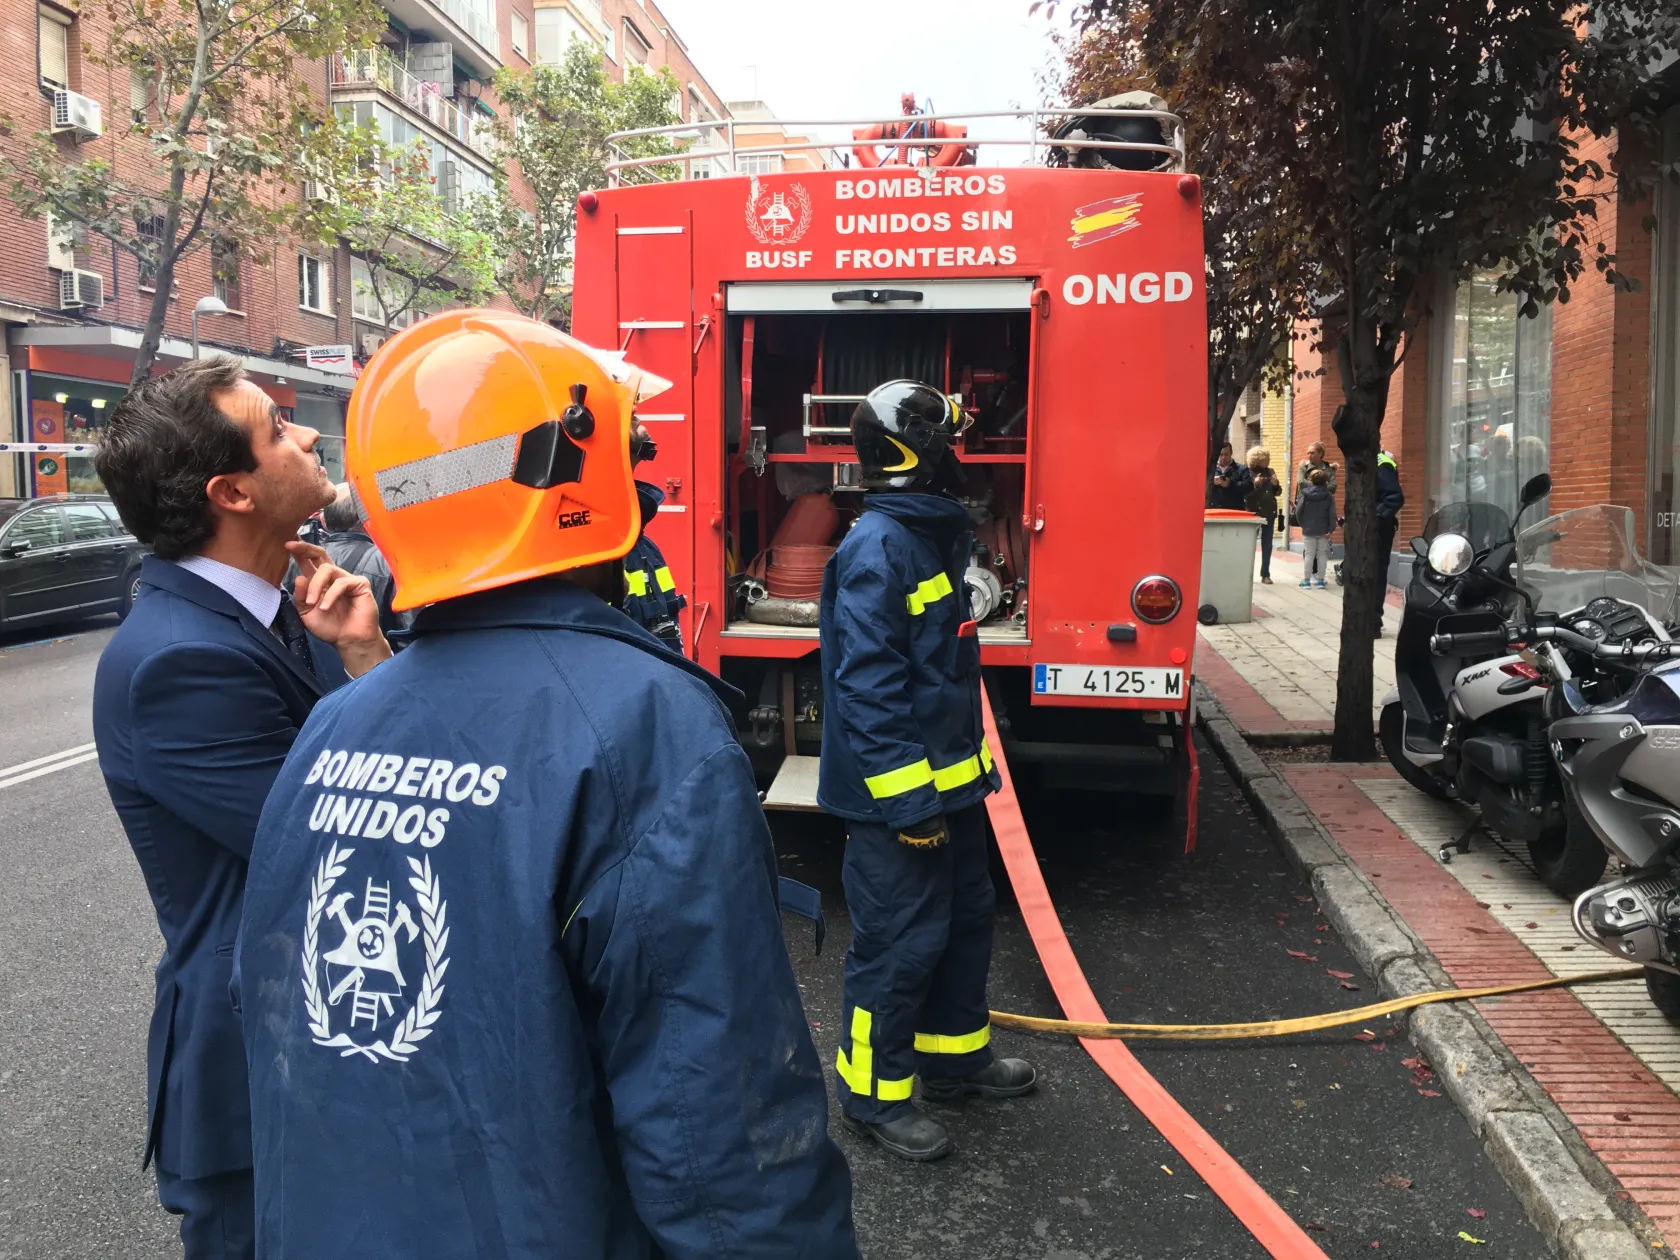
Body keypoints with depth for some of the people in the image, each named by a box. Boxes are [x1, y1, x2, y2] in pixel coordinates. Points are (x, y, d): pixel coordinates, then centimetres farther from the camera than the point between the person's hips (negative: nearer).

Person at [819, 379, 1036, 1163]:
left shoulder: (932, 534, 11)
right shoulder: (878, 549, -21)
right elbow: (867, 686, -25)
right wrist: (907, 799, -24)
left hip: (950, 780, 10)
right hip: (900, 794, -10)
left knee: (965, 920, 21)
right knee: (900, 943, 1)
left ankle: (953, 1055, 38)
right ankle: (873, 1092, 18)